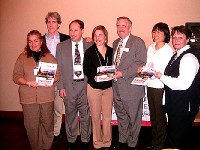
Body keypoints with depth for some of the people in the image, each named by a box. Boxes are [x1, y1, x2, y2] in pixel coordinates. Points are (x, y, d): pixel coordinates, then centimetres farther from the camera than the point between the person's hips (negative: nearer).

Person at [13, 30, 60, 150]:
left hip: (47, 96, 1)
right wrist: (28, 82, -15)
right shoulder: (23, 57, 6)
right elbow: (16, 76, 2)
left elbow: (58, 74, 8)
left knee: (47, 123, 7)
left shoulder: (50, 57, 9)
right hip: (28, 97, 0)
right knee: (31, 125, 6)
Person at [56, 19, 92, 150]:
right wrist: (61, 87, -3)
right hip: (69, 85, 0)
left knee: (86, 114, 11)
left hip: (85, 85, 0)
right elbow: (59, 68, 2)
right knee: (70, 115, 12)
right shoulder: (61, 46, 2)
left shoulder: (90, 46, 2)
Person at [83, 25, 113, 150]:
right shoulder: (89, 52, -2)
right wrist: (94, 77, -22)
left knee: (107, 116, 7)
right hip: (94, 87, -2)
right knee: (96, 116, 7)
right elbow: (86, 69, -5)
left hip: (108, 87, 2)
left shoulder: (111, 51, 5)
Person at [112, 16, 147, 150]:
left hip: (131, 88, -6)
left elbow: (140, 64, -17)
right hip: (117, 88, 7)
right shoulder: (116, 43, 15)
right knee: (121, 116, 20)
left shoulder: (138, 42, -8)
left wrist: (123, 73, -24)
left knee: (133, 118, 8)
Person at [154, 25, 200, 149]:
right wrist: (161, 75, 6)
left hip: (183, 107, -9)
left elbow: (183, 84, -29)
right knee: (172, 135, 24)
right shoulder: (177, 55, 9)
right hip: (174, 104, 9)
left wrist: (162, 77, -19)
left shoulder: (189, 58, -21)